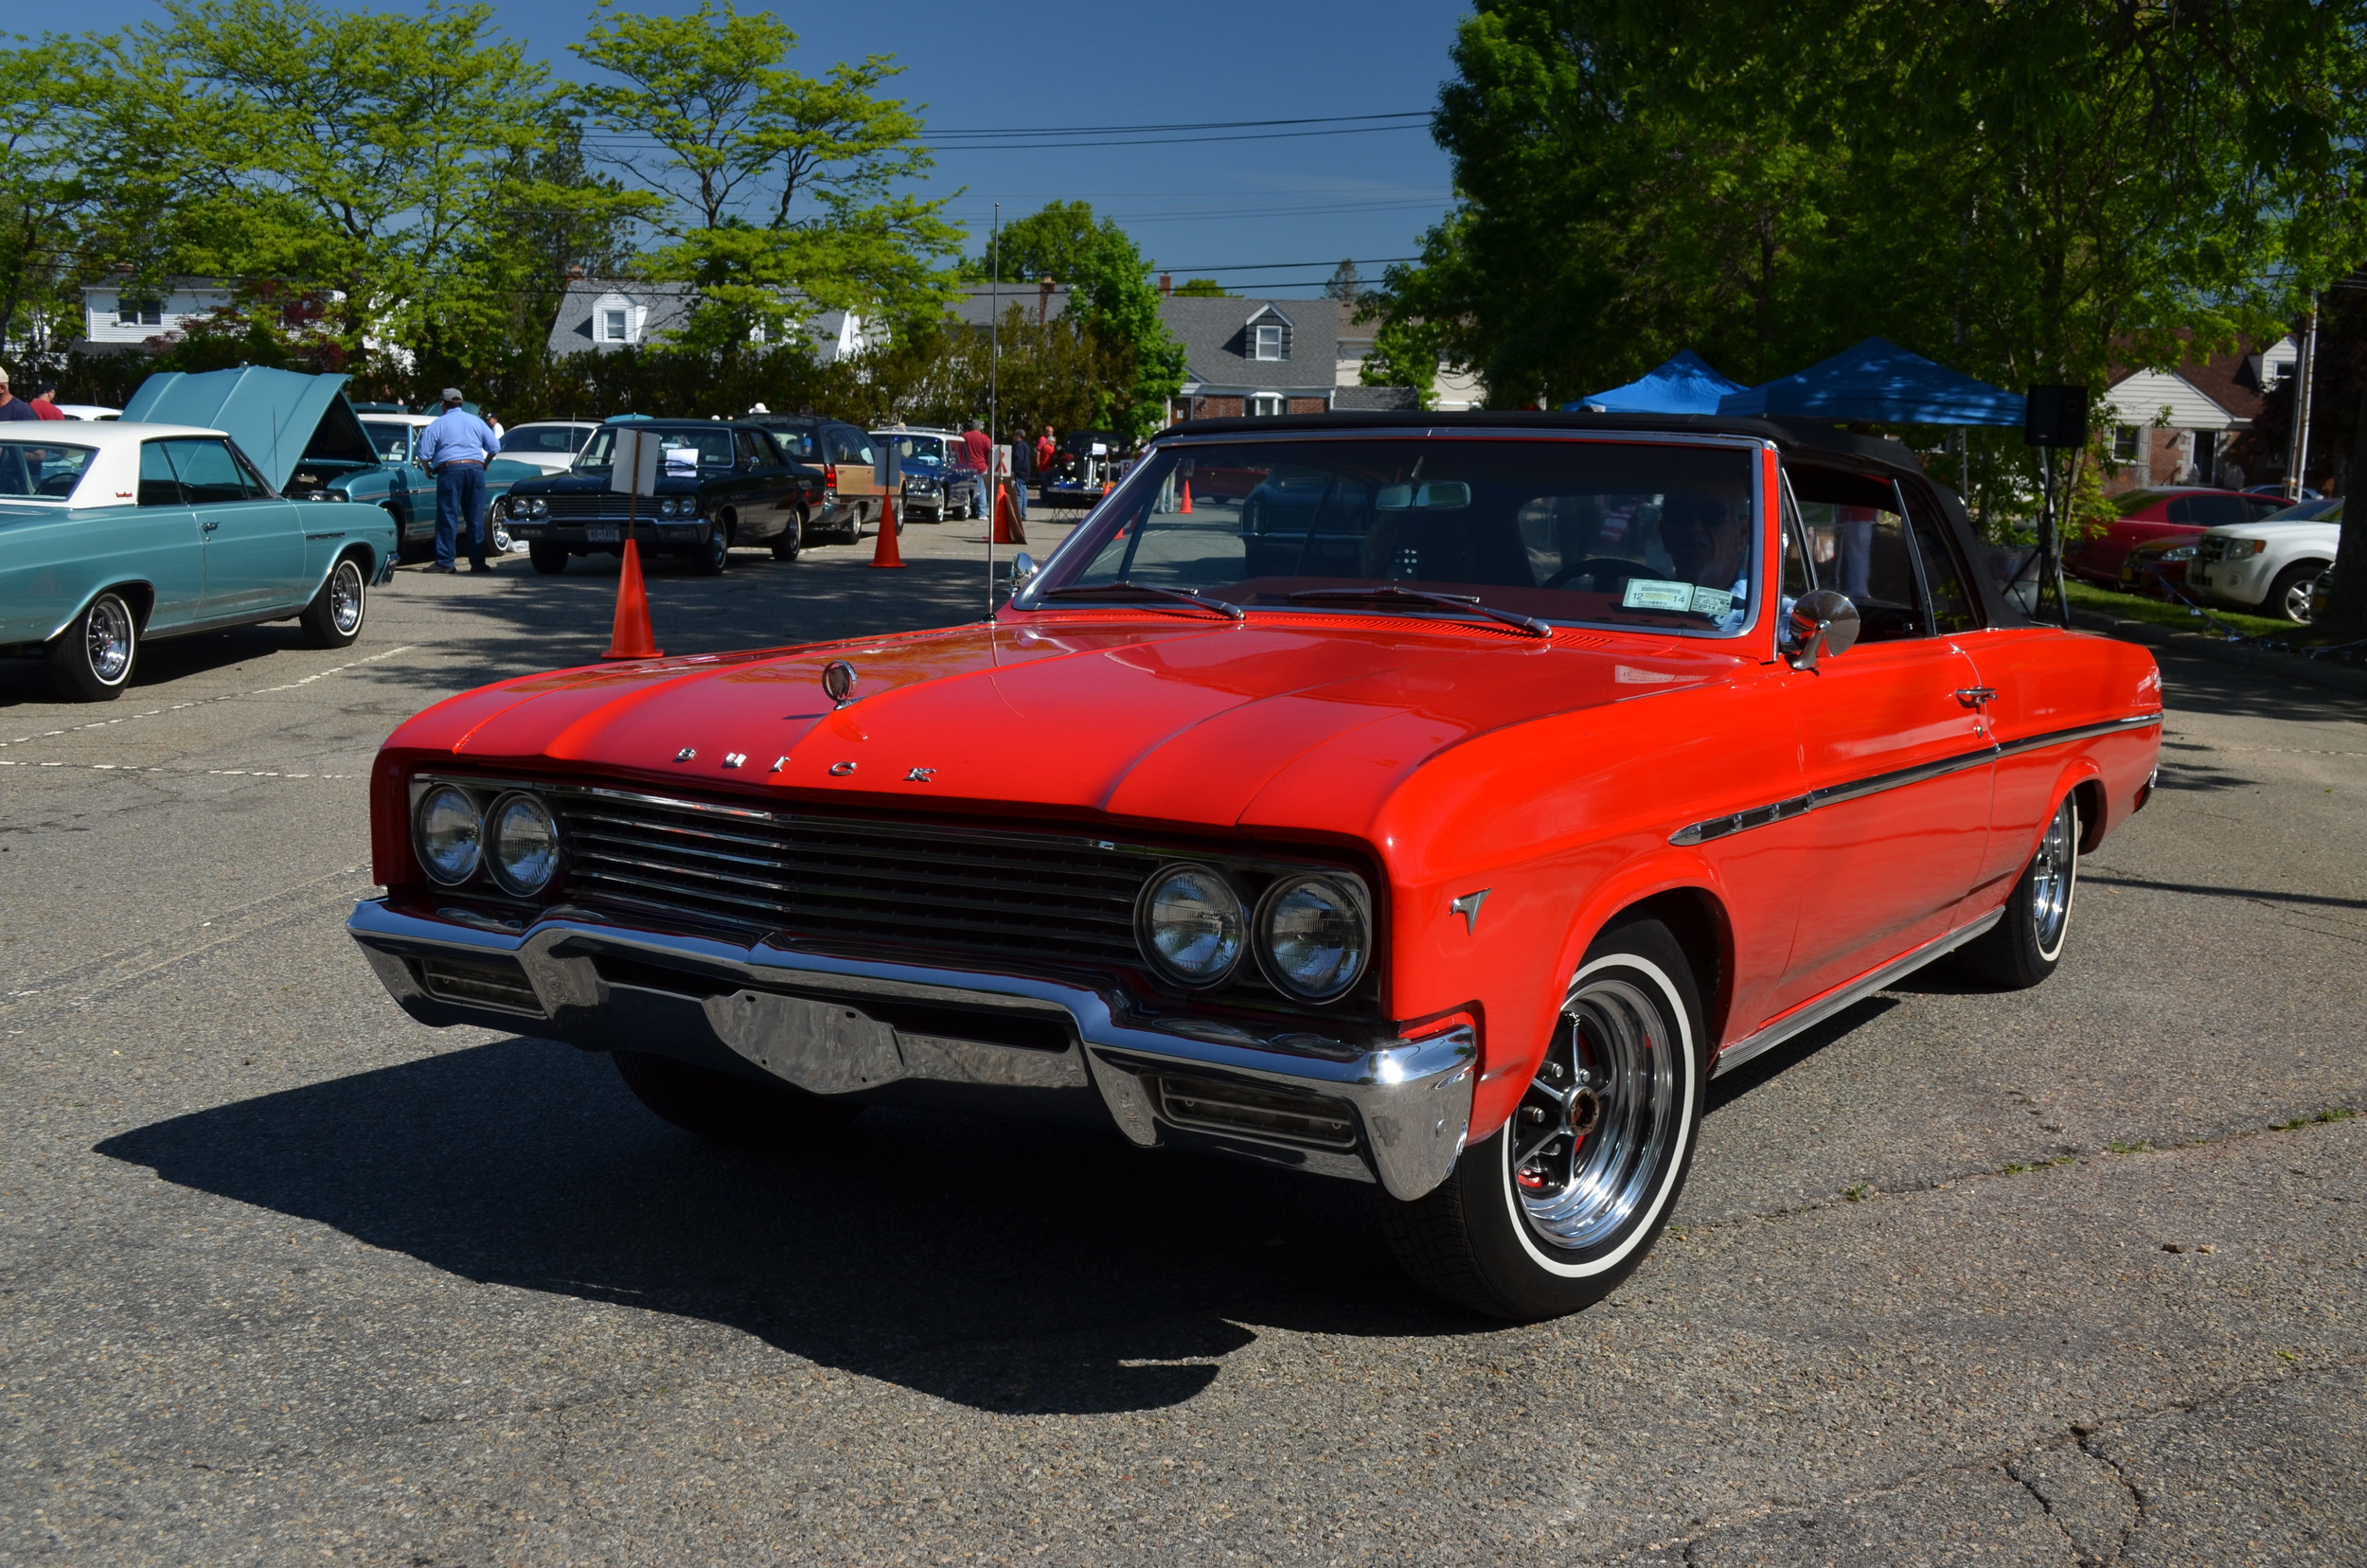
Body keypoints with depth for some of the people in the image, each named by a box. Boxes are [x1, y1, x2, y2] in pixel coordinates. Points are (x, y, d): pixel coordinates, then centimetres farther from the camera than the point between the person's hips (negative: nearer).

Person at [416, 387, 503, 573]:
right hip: (475, 469, 3)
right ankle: (478, 561, 5)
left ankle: (445, 561, -5)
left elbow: (424, 453, -2)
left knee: (448, 516, -2)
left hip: (450, 469, -3)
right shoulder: (476, 421, 14)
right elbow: (495, 446, 12)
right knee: (476, 518, 6)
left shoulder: (438, 423, 4)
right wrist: (485, 463, 27)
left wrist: (428, 469, 16)